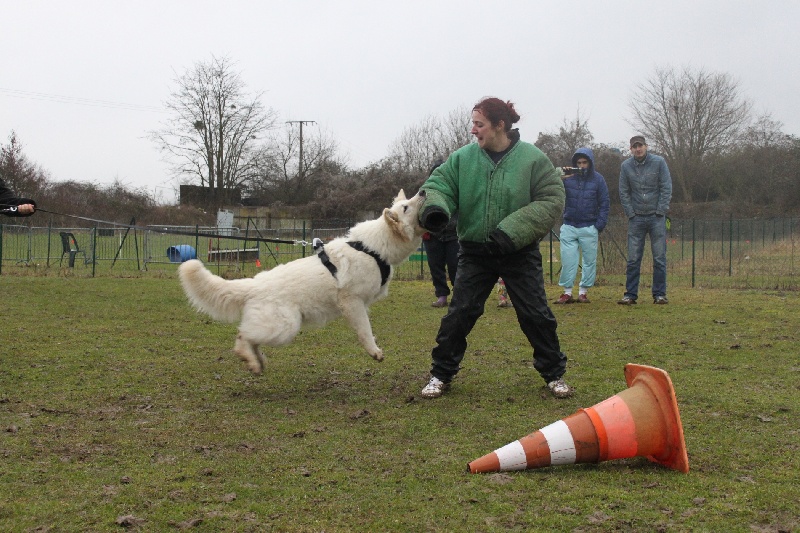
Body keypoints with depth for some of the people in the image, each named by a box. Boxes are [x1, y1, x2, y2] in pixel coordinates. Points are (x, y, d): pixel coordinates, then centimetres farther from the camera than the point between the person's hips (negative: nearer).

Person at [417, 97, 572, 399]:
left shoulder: (532, 159, -11)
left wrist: (511, 231, -23)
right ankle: (441, 374, 13)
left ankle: (554, 374, 19)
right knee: (460, 313, 1)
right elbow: (439, 183, -3)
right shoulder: (463, 158, -3)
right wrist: (434, 206, -29)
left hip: (520, 253, -2)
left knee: (535, 315, 3)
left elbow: (552, 200, -14)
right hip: (475, 253, 2)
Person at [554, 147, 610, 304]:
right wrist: (560, 179, -21)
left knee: (589, 260, 3)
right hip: (569, 226, 0)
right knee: (567, 260, -2)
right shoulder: (568, 177, 2)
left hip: (589, 228, 0)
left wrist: (600, 224, -6)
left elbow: (604, 203, 4)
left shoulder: (597, 179, 2)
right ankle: (567, 292, 3)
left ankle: (583, 292, 11)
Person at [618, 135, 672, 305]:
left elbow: (666, 188, -2)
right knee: (633, 258, 0)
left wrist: (660, 212, -7)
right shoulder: (626, 166, 2)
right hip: (636, 218, 1)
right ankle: (630, 294, 5)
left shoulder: (659, 162, -3)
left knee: (659, 258, 1)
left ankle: (659, 294, 7)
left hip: (657, 217, -1)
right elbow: (624, 193, 6)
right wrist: (630, 213, -1)